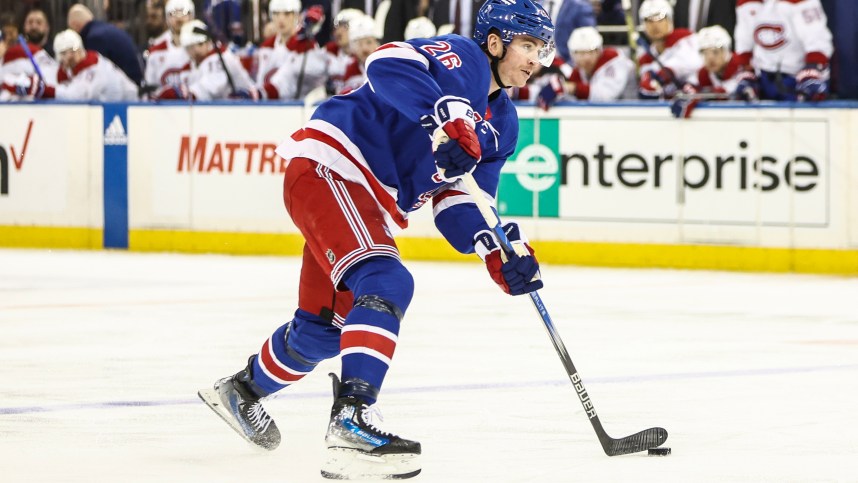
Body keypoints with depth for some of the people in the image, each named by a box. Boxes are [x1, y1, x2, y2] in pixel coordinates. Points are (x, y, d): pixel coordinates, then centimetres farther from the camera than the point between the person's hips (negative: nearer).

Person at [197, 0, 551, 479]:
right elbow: (390, 63, -30)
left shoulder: (502, 124, 14)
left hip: (366, 205, 10)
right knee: (385, 284, -28)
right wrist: (447, 118, -41)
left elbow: (457, 200, 11)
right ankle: (351, 422, -37)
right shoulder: (462, 58, -11)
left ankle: (242, 389, 44)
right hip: (328, 166, -10)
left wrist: (497, 254, -6)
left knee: (326, 324, 19)